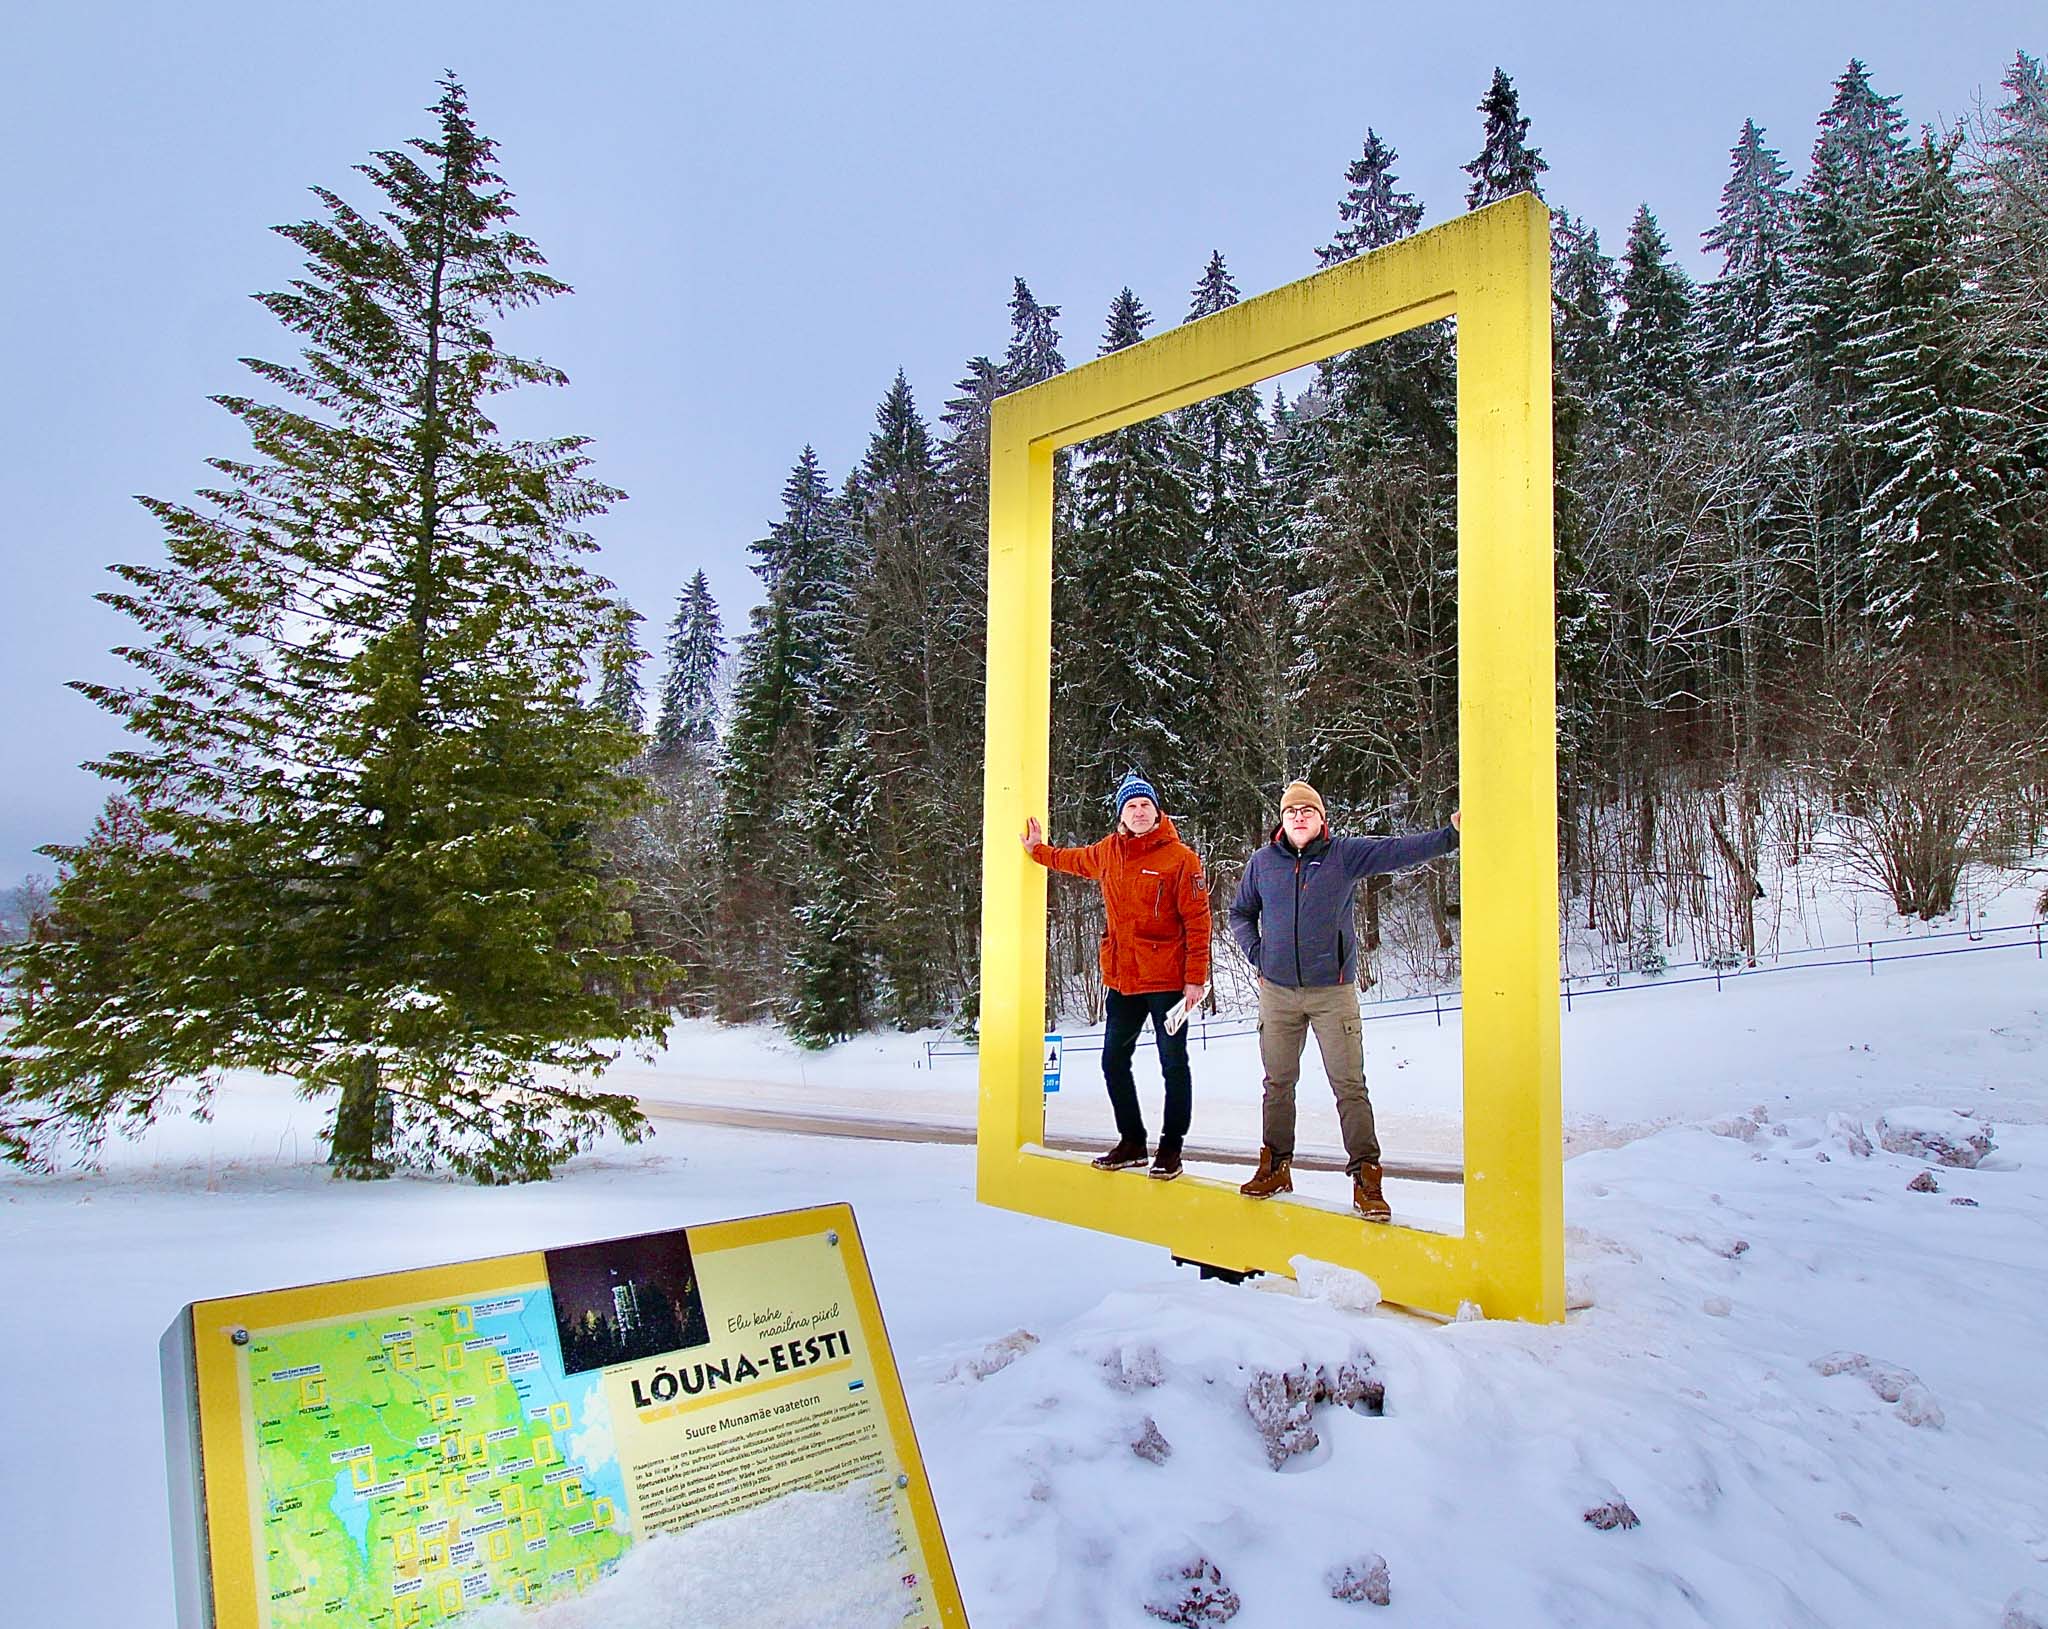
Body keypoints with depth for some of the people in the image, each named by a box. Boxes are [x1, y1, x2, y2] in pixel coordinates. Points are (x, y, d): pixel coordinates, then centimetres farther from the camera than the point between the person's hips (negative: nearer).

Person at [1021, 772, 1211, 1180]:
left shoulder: (1179, 856, -11)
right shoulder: (1108, 852, 6)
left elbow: (1198, 921, -12)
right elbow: (1075, 860, 31)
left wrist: (1196, 978, -15)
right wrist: (1038, 850, 37)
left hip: (1167, 981, -6)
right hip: (1121, 979, 6)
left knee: (1173, 1064, 4)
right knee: (1114, 1061, 12)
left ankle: (1171, 1146, 17)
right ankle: (1132, 1141, 26)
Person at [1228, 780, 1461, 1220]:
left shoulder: (1345, 854, -1)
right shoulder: (1262, 862, 6)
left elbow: (1399, 850, -12)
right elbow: (1240, 913, 18)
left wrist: (1451, 834, -24)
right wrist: (1255, 950, 3)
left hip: (1333, 991, -2)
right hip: (1277, 992, 2)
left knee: (1350, 1085, -3)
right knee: (1278, 1083, 11)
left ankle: (1365, 1176, 5)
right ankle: (1276, 1167, 24)